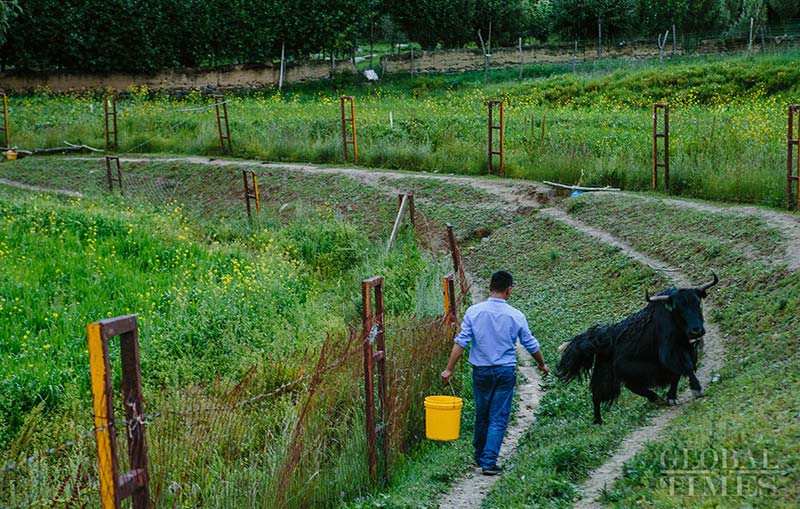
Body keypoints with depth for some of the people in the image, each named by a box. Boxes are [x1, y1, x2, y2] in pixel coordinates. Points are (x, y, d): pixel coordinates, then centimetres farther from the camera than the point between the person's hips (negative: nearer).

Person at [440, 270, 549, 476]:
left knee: (481, 415, 16)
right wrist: (542, 365, 22)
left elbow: (461, 342, -8)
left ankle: (480, 457, 31)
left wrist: (449, 369, -4)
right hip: (506, 371, -1)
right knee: (499, 418, 2)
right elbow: (531, 345, 5)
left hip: (481, 371, 2)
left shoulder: (474, 312, -5)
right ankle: (489, 462, -5)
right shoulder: (516, 316, -5)